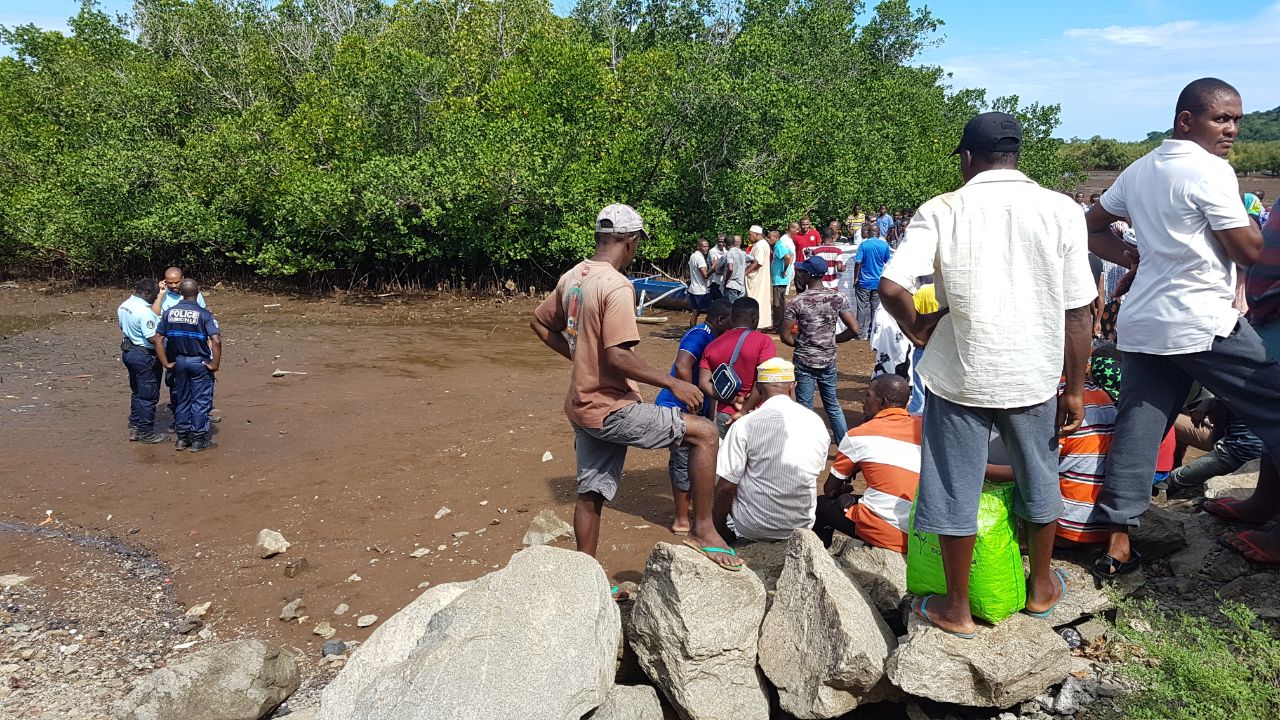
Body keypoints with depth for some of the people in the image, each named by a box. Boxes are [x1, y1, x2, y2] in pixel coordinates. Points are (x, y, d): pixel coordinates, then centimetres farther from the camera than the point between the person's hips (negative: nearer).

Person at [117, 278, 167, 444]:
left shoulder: (123, 306, 4)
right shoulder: (144, 312, -25)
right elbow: (153, 337, -26)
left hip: (128, 351, 9)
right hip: (145, 356, -9)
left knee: (137, 392, 22)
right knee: (148, 396, 3)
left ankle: (134, 428, 29)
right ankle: (146, 433, 11)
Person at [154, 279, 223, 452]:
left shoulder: (169, 313, 0)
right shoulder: (204, 314, -14)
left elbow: (158, 339, -1)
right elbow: (216, 340, -24)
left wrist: (166, 364, 4)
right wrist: (215, 365, -15)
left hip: (179, 361, 4)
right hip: (199, 362, -4)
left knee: (182, 400, 17)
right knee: (201, 402, 6)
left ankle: (182, 438, 24)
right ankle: (199, 441, 11)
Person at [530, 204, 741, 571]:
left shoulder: (572, 277, 8)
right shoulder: (617, 286, -18)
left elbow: (541, 324, 19)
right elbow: (617, 355, -26)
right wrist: (673, 383, -20)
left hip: (583, 404, 9)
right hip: (610, 407, -9)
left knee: (591, 495, 17)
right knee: (705, 432, -7)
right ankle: (703, 529, -1)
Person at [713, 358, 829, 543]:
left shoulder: (744, 425, -16)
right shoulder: (816, 422, -4)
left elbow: (726, 487, -15)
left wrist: (718, 527, 0)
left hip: (753, 529, -3)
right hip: (803, 525, 4)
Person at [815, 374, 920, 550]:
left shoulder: (858, 435, -3)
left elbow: (830, 490, 8)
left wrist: (842, 489, 31)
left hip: (882, 535, -5)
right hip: (920, 536, 5)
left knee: (820, 504, 18)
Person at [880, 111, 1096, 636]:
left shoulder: (941, 211, -8)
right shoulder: (1060, 211, -3)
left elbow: (891, 286, -19)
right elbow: (1077, 311, -2)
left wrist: (917, 330, 0)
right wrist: (1074, 389, 6)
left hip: (959, 375, -2)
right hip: (1034, 376, 2)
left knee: (955, 491, 11)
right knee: (1038, 479, 22)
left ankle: (957, 608, 23)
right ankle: (1042, 586, 41)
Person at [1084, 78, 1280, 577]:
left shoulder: (1139, 171, 14)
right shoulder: (1209, 170, -10)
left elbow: (1091, 229, 21)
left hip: (1142, 324, 8)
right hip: (1202, 323, -8)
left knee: (1136, 428, 7)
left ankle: (1117, 545, 9)